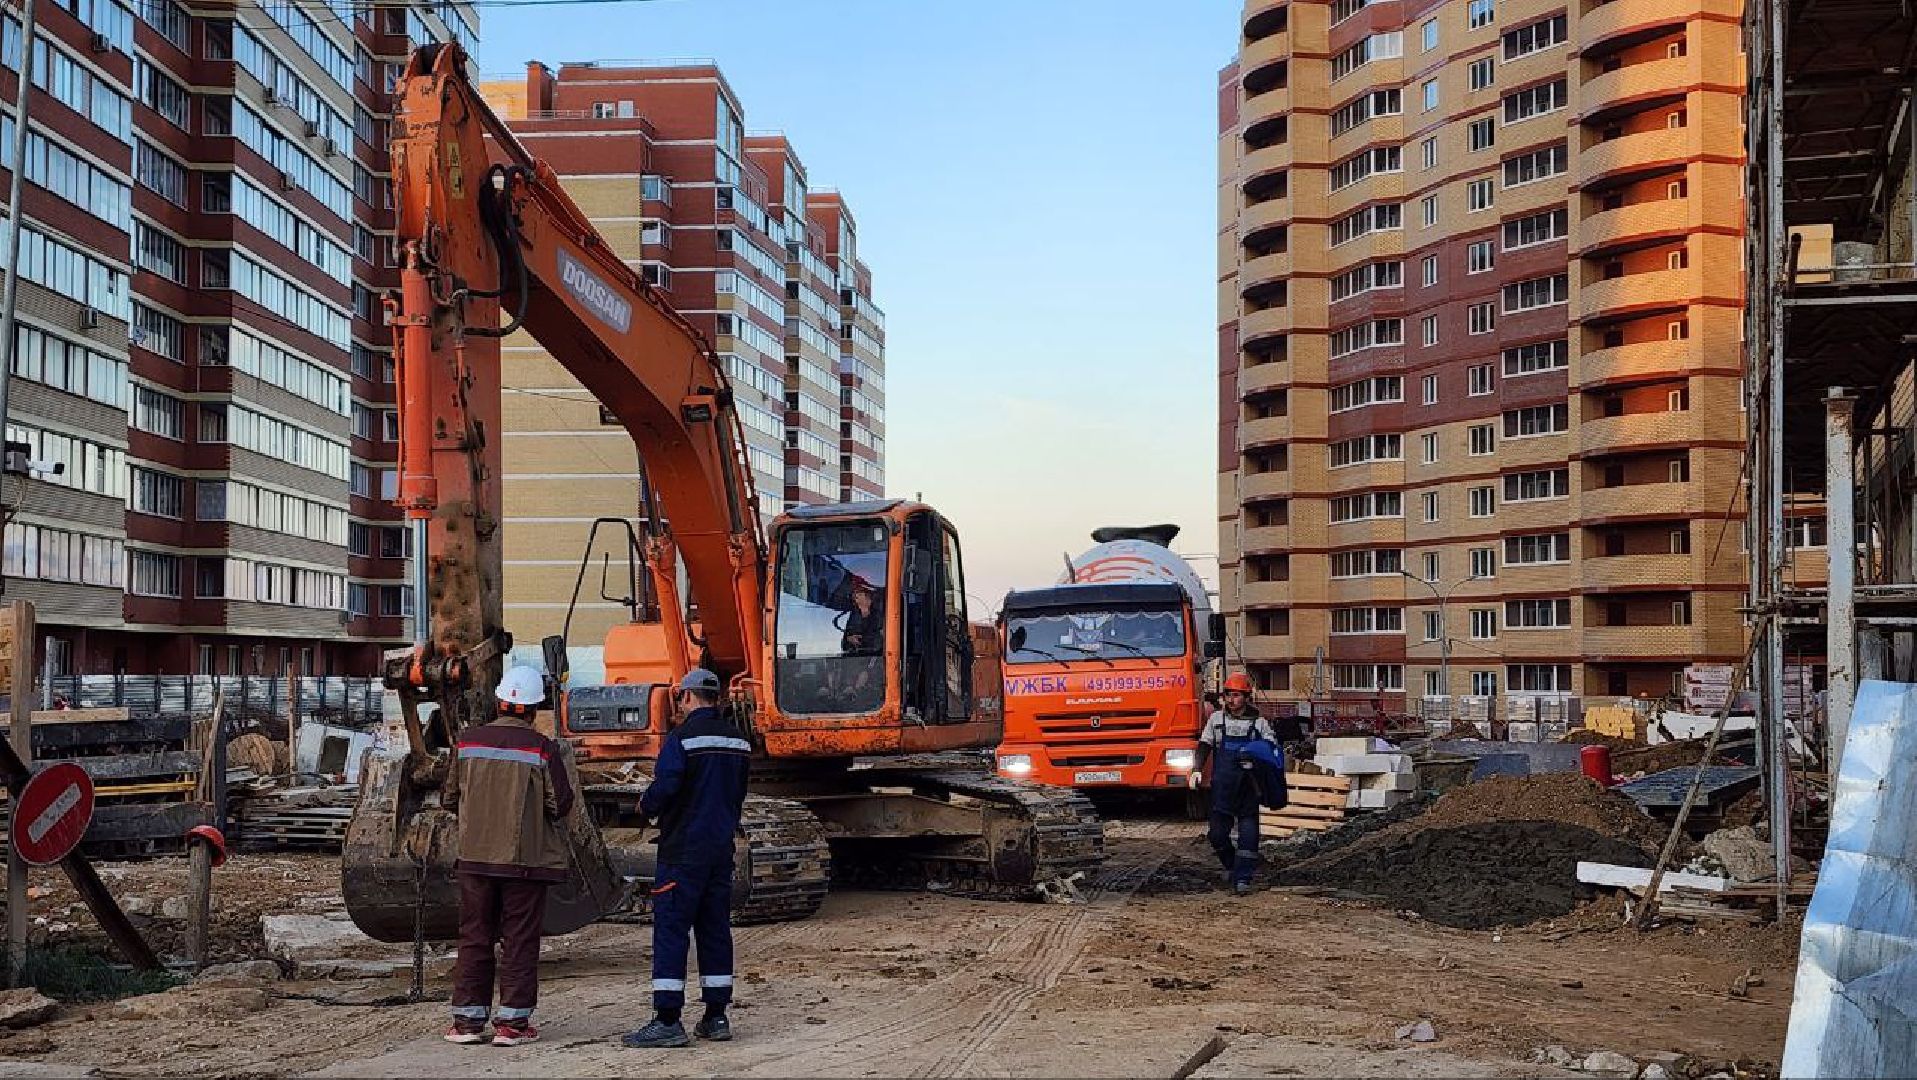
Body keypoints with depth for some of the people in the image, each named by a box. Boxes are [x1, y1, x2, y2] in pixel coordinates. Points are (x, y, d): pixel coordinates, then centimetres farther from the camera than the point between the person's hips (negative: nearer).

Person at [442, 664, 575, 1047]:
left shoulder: (468, 742, -1)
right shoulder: (543, 749, -10)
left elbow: (449, 798, 6)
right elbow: (561, 805, -8)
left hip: (475, 856, 3)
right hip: (527, 859, -3)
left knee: (474, 938, 11)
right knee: (520, 941, 5)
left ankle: (467, 1019, 13)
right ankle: (512, 1022, 5)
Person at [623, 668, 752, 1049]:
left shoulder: (682, 738, -12)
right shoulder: (738, 741, 10)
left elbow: (664, 790, -20)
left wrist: (646, 806, 1)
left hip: (683, 850, -7)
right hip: (721, 848, 7)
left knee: (670, 930, -4)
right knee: (715, 930, 11)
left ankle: (667, 1021, -7)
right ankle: (716, 1018, 14)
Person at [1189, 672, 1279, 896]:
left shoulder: (1258, 722, 4)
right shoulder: (1216, 718, 9)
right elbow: (1204, 745, 10)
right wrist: (1197, 769, -4)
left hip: (1248, 787, -2)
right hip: (1221, 787, 2)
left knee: (1248, 833, -6)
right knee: (1217, 833, 4)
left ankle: (1243, 878, -2)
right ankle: (1231, 865, 29)